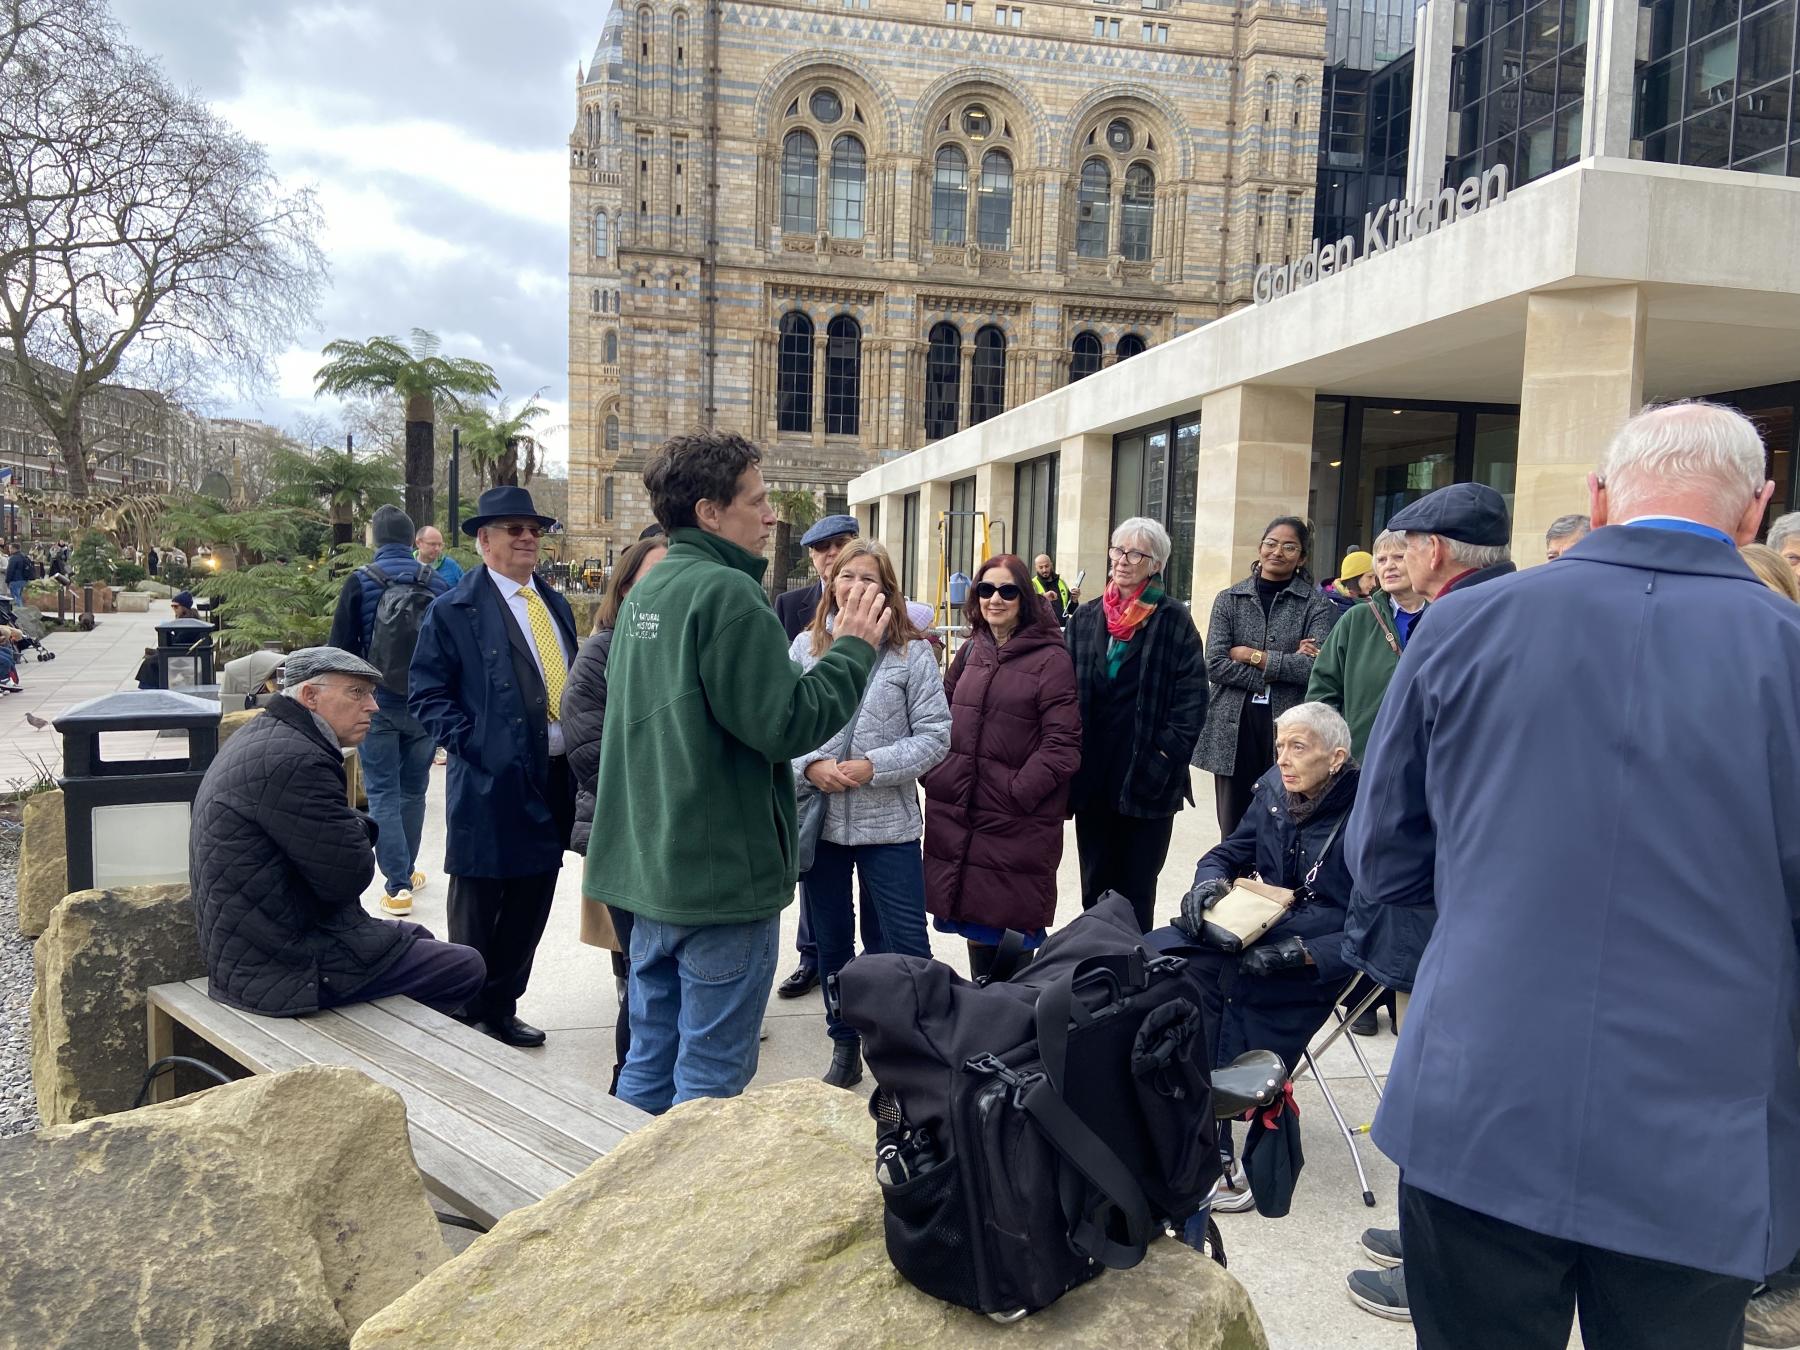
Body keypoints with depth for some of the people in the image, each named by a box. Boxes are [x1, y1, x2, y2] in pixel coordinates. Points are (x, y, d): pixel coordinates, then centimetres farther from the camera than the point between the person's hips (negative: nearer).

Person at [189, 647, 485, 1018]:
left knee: (417, 939, 25)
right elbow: (350, 876, -21)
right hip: (285, 967, -11)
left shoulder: (262, 736, 12)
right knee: (466, 967, -5)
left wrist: (355, 826, -4)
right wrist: (359, 828, -2)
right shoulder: (295, 760, -24)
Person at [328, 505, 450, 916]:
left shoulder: (360, 582, -6)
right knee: (413, 790, 16)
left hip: (377, 705, -3)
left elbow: (340, 647, -5)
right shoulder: (438, 584, 1)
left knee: (383, 793, 3)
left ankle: (397, 884, -1)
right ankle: (406, 871, 29)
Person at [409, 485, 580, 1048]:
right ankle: (470, 1019, 22)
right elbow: (427, 696, -6)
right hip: (492, 782, -6)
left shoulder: (555, 605, 14)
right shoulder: (453, 611, -5)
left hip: (555, 778, 6)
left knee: (529, 909, 14)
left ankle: (501, 1009, 30)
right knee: (477, 912, 7)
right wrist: (474, 744, -15)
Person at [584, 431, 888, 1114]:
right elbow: (786, 722, -21)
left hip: (650, 870, 9)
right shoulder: (727, 592, -18)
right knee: (710, 1078, 4)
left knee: (649, 1065, 19)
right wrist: (853, 649, -8)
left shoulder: (644, 593, 12)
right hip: (724, 872, -9)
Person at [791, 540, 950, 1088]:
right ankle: (845, 1047, 32)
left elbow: (935, 734, -6)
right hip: (820, 817, 3)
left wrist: (873, 767, -15)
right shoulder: (804, 647, 2)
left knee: (904, 943, 0)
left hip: (889, 820, -2)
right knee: (831, 941, 15)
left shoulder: (912, 651, -4)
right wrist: (810, 765, -16)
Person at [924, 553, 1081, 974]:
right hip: (957, 812, 6)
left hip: (1018, 821, -6)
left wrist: (1019, 791, -19)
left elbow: (1062, 742, -13)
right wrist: (936, 772, 5)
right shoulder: (971, 651, 11)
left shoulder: (1050, 658, -8)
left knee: (1017, 924, 3)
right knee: (973, 915, 16)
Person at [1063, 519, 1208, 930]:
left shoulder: (1174, 619, -4)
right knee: (1094, 888, 13)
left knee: (1137, 893, 6)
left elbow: (1192, 696, -6)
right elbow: (1068, 690, 10)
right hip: (1093, 776, 4)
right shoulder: (1085, 618, 8)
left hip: (1147, 779, -4)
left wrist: (1168, 756, -14)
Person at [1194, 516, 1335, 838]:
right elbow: (1215, 665, -4)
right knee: (1233, 832, 6)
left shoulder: (1316, 605, 4)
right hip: (1233, 729, 2)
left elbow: (1317, 667, -11)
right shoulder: (1229, 599, 8)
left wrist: (1253, 656, -8)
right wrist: (1286, 666, -9)